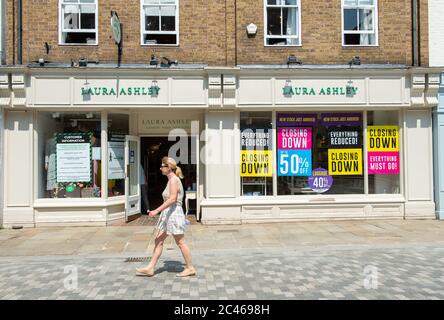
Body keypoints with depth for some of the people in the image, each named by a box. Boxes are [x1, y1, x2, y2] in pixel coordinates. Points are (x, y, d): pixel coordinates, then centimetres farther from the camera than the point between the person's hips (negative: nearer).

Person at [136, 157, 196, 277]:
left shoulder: (174, 179, -14)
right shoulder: (172, 180, 15)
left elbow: (172, 199, -25)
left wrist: (157, 210, -27)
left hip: (174, 213, -10)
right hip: (168, 214, 10)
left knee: (180, 242, 0)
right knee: (158, 241, 10)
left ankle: (190, 268, 12)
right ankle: (150, 268, 16)